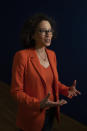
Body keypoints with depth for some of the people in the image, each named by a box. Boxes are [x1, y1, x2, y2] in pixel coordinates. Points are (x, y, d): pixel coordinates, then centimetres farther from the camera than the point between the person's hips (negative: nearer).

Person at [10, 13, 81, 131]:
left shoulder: (52, 54, 0)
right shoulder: (22, 56, -20)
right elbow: (16, 91, -17)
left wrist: (67, 90, -7)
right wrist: (38, 104, -30)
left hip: (51, 112, 6)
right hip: (32, 116, -5)